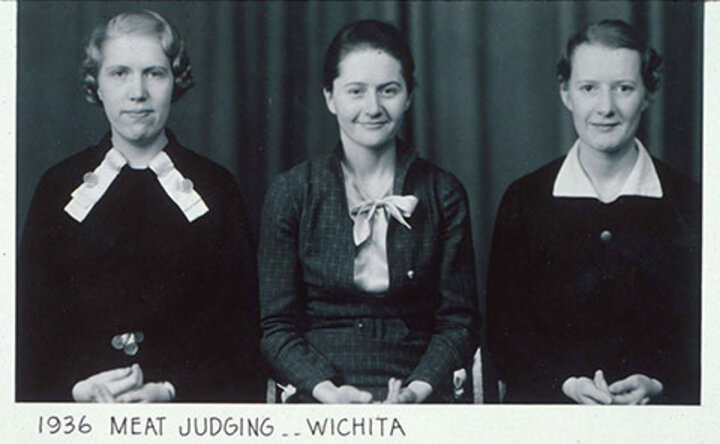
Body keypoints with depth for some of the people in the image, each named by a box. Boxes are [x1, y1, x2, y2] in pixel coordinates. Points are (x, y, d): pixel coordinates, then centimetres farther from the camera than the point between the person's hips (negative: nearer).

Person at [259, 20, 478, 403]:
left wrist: (417, 389, -10)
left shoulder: (443, 195, 7)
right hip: (319, 406, -1)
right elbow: (276, 326, 3)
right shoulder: (291, 193, 5)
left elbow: (458, 321, 7)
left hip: (419, 404, 1)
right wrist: (326, 389, -12)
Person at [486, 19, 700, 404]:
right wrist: (566, 383, -10)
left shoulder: (688, 203, 6)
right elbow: (504, 329, 5)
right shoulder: (524, 200, 5)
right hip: (549, 403, 0)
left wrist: (656, 385, -10)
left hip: (659, 406, 1)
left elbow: (704, 330, 6)